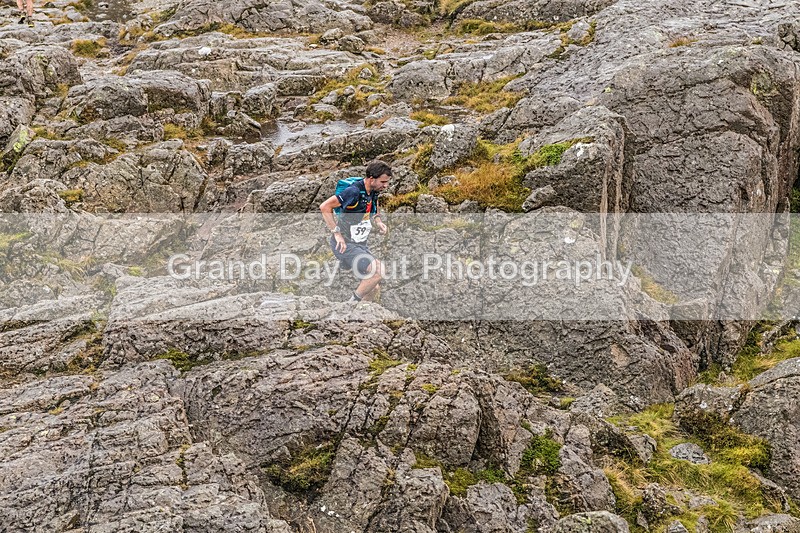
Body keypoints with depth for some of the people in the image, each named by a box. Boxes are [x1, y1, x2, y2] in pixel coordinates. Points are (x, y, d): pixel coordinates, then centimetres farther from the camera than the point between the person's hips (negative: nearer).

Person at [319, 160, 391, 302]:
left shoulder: (374, 191, 4)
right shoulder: (354, 191, -23)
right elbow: (325, 207, -27)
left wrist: (378, 221, 5)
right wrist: (337, 233, -27)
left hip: (360, 244, 9)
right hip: (345, 244, -9)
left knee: (373, 288, 9)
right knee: (379, 271, -24)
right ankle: (353, 301, -8)